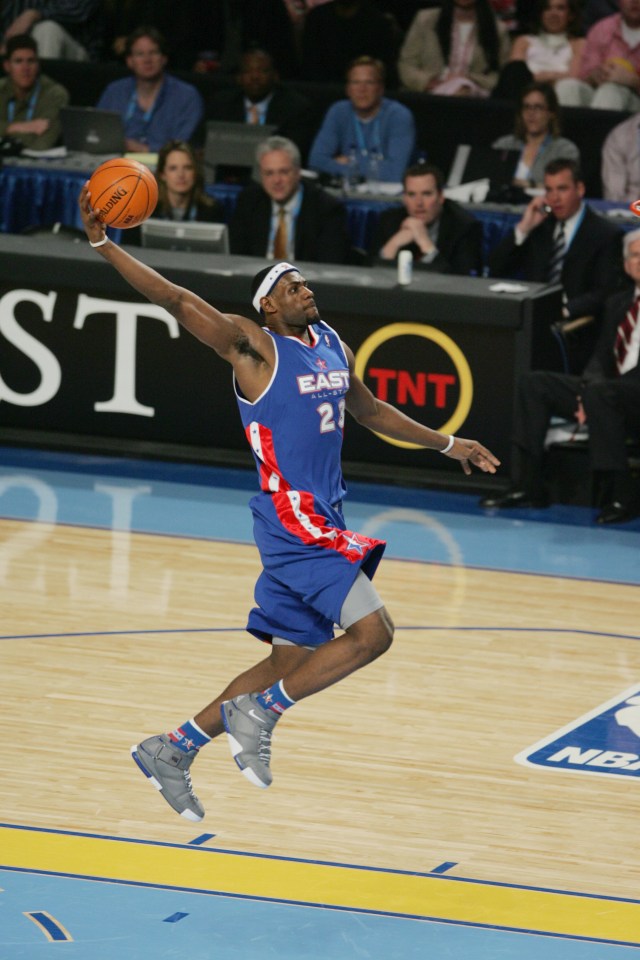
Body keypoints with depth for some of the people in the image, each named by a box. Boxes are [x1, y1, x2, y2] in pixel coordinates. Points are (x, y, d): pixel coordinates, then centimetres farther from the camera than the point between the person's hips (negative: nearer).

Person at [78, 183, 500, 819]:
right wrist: (103, 245, -28)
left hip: (323, 522, 8)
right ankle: (258, 714, -4)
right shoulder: (255, 346, -9)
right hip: (292, 520, -8)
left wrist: (448, 445, 32)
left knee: (291, 661, 11)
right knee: (371, 631, -17)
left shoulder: (333, 346, 14)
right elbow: (177, 301, -19)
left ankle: (172, 750, 19)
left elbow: (369, 410, 30)